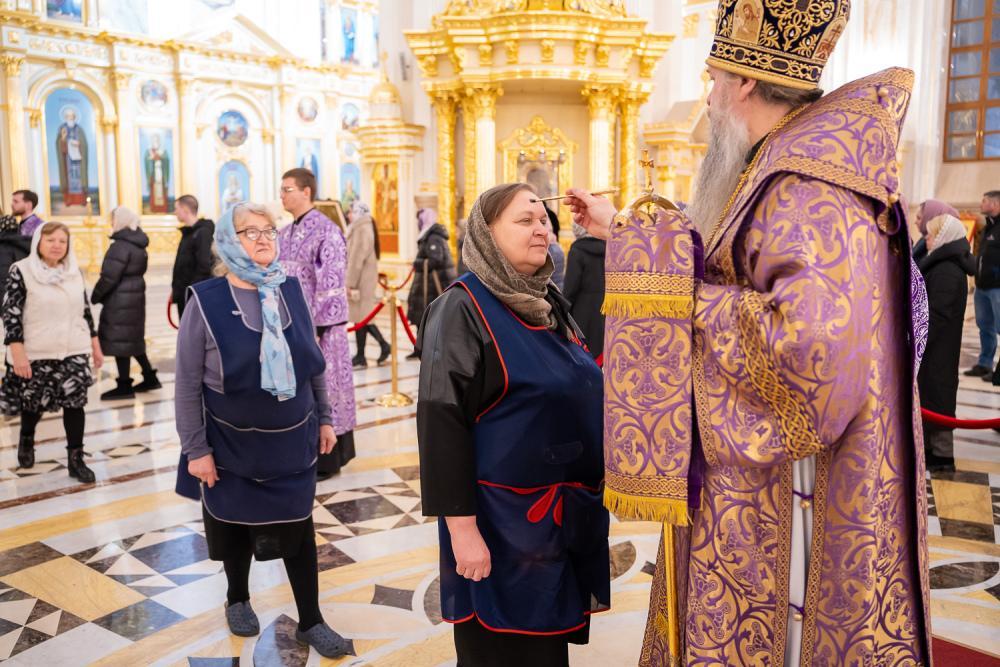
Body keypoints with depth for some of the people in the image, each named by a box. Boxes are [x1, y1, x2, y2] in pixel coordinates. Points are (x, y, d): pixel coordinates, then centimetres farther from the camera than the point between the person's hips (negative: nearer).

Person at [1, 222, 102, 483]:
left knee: (75, 403, 0)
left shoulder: (74, 271, 6)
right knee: (34, 402, 11)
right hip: (36, 353, -3)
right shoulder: (21, 271, -7)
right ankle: (26, 439, 43)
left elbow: (85, 310, 13)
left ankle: (75, 459, 10)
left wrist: (96, 346, 13)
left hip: (74, 351, 3)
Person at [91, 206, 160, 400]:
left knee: (119, 340, -2)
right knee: (133, 338, 18)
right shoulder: (138, 243, 10)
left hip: (120, 300, -9)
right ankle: (149, 377, 23)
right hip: (135, 296, 9)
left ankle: (124, 385, 4)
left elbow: (109, 276, -20)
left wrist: (95, 295, -6)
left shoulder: (121, 245, -18)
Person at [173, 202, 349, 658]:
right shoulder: (206, 301, -13)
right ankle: (238, 599, 42)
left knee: (299, 529, 8)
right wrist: (196, 449, -11)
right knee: (237, 525, 16)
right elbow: (187, 385, -10)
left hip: (292, 441, 3)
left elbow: (314, 363, 7)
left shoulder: (290, 291, -2)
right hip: (233, 445, -2)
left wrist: (323, 418, 8)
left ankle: (310, 622, 23)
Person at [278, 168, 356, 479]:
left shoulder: (326, 231, -13)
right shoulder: (285, 233, 12)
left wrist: (315, 328, -19)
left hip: (317, 325, -8)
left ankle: (326, 459, 12)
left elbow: (331, 284, -17)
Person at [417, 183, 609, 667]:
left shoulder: (550, 301, 8)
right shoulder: (462, 309, -13)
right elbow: (442, 423, -18)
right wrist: (462, 527, -20)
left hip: (569, 509, 7)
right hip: (503, 518, -7)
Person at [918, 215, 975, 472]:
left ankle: (942, 455, 7)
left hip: (936, 350, -10)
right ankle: (931, 447, 26)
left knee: (935, 395, -2)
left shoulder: (947, 271, -20)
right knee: (930, 395, 15)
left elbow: (935, 315, -23)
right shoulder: (944, 265, 11)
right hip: (935, 348, 10)